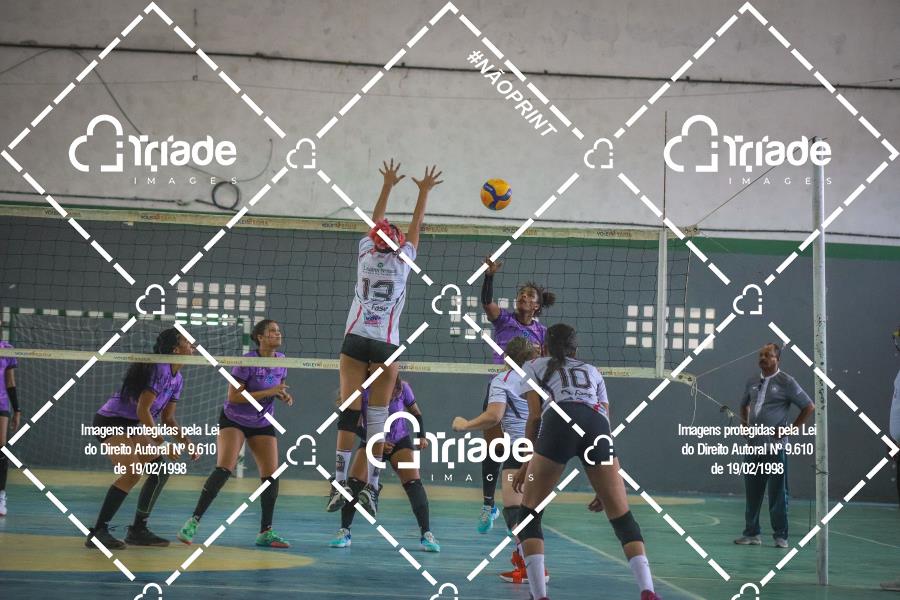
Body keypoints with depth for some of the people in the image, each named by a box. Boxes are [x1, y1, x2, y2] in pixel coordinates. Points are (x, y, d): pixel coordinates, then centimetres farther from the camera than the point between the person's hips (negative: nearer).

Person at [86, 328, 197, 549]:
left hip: (131, 427, 10)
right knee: (132, 473, -22)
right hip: (110, 422, -10)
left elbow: (167, 418, 14)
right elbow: (142, 410, -25)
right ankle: (97, 533, -19)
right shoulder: (159, 370, -21)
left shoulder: (177, 379, 8)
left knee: (161, 469, 4)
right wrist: (162, 444, -21)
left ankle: (138, 531, 10)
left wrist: (187, 444, 3)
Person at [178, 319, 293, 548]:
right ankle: (193, 521, -17)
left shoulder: (281, 361, -2)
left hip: (263, 424, 5)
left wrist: (283, 395, -7)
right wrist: (268, 392, -27)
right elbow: (233, 396, -23)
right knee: (224, 469, -22)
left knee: (271, 475, -4)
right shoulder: (247, 361, -20)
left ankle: (265, 532, 6)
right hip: (234, 420, -5)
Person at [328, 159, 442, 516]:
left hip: (356, 340, 2)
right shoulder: (402, 261, 3)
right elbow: (415, 225, 16)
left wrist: (387, 185, 32)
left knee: (349, 412, -3)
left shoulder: (366, 254, 7)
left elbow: (375, 222, 23)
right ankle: (370, 487, -4)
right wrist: (424, 191, 25)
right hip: (386, 344, -2)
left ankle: (339, 483, -10)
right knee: (377, 416, -1)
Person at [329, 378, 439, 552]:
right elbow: (355, 425, -13)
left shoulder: (402, 388, -19)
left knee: (414, 483, -17)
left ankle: (426, 535, -13)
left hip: (399, 441, 0)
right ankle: (344, 532, -4)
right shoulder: (363, 390, -22)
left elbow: (416, 413, -2)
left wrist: (421, 436, -16)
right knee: (354, 482, -16)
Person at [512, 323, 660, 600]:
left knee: (529, 514, 11)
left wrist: (527, 462, 21)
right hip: (598, 425, 3)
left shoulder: (534, 366, 29)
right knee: (622, 517, 10)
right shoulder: (592, 371, 37)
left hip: (559, 422, -2)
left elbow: (535, 415, 14)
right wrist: (604, 484, 31)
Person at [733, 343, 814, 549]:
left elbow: (809, 407, -2)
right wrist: (744, 424, 13)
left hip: (775, 446, -5)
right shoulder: (753, 382, 12)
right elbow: (744, 405, 30)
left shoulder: (786, 382, -4)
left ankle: (780, 536, 5)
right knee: (752, 491, 8)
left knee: (777, 493, -2)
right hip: (753, 445, 5)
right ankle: (751, 533, 16)